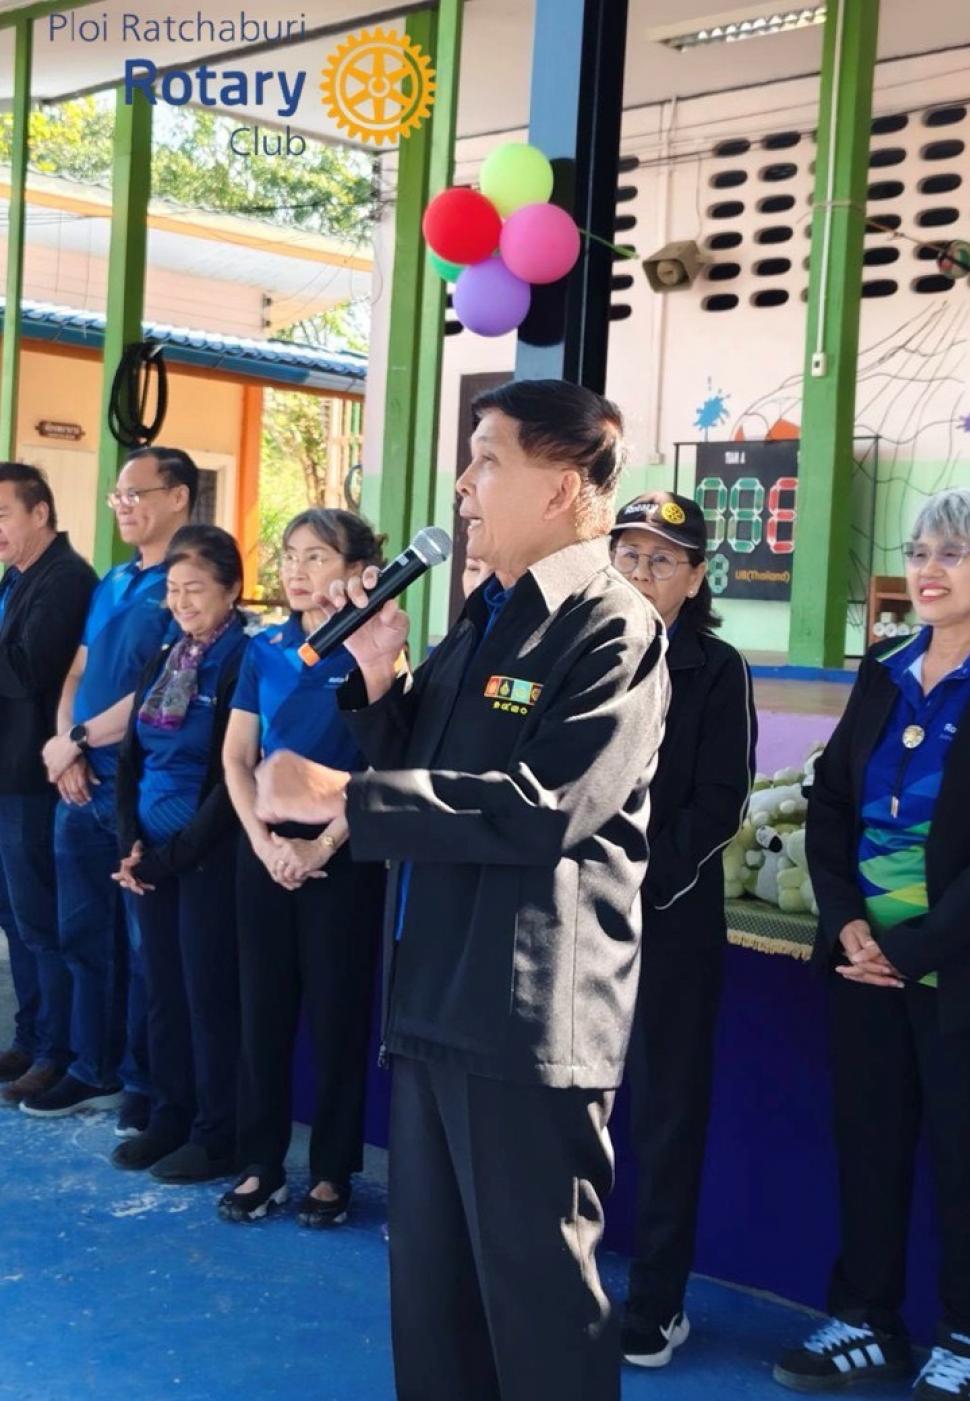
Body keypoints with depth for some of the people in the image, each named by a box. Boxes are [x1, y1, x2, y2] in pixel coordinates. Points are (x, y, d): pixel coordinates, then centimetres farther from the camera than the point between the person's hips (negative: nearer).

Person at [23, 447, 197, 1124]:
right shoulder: (111, 583, 14)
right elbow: (77, 675, 15)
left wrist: (77, 739, -12)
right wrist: (66, 750, -3)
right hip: (84, 787, 8)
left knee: (145, 942, 3)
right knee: (84, 934, 14)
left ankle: (144, 1083, 17)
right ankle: (95, 1071, 27)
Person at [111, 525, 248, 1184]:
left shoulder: (245, 663, -11)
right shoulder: (162, 661, 11)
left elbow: (233, 781, -14)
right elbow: (132, 757, 12)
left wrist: (172, 856, -12)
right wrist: (131, 843, -2)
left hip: (209, 854, -7)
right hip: (153, 853, 7)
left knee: (210, 993, 1)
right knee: (162, 990, 13)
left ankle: (219, 1136, 12)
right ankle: (170, 1118, 26)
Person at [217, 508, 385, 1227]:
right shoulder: (266, 650, 6)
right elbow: (237, 758, 6)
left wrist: (322, 846, -13)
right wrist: (264, 841, -6)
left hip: (344, 852, -4)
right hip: (266, 847, 4)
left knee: (338, 1011, 4)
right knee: (264, 1004, 8)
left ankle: (333, 1172, 15)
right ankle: (261, 1163, 19)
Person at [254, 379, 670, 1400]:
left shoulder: (614, 630, -13)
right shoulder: (479, 620, 15)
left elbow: (543, 808, -25)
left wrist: (338, 798, -22)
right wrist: (375, 674, 0)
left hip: (531, 1015, -9)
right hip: (433, 999, 9)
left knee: (535, 1286, 6)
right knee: (428, 1275, 19)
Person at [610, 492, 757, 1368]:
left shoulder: (716, 671, 1)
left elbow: (719, 808, -5)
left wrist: (640, 885, -14)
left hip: (670, 919, -2)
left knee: (667, 1107, 4)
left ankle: (657, 1300, 16)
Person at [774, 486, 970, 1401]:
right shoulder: (882, 672, 9)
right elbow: (827, 801, 7)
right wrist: (847, 921, -7)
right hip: (862, 958, 5)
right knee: (866, 1144, 11)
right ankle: (867, 1320, 26)